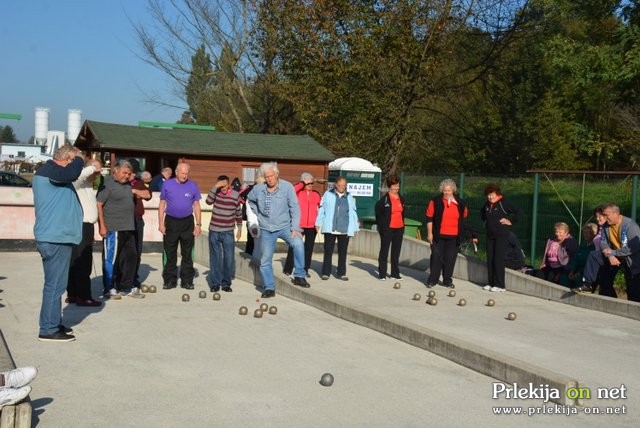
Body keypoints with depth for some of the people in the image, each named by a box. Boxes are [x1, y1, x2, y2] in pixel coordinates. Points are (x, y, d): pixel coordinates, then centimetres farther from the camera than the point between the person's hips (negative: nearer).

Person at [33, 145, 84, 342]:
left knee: (56, 284, 17)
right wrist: (79, 159, -14)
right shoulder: (48, 171, -14)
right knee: (55, 285, -6)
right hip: (55, 239, -11)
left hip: (56, 237, 11)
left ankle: (54, 324, 26)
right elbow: (72, 173, -31)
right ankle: (48, 330, -1)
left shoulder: (52, 172, 18)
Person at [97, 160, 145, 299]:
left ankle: (126, 287, 22)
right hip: (112, 229, -8)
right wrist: (102, 226, -18)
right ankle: (109, 289, 9)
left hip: (128, 228, 8)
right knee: (111, 259, 0)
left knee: (130, 257, 11)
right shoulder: (107, 184, -8)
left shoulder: (127, 185, 16)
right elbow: (99, 205, -14)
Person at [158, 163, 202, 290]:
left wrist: (198, 224, 0)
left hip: (187, 222, 0)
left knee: (187, 254, 4)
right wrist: (161, 223, -2)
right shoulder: (167, 185, 2)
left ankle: (187, 280, 11)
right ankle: (170, 280, 12)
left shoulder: (193, 186, 3)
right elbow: (162, 204, 5)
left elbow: (196, 206, 7)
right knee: (170, 253, 4)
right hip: (171, 222, 0)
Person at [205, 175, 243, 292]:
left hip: (228, 232, 0)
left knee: (229, 258, 0)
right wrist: (215, 187, -27)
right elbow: (209, 201, -23)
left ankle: (226, 283, 11)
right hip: (214, 231, 0)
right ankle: (215, 283, 13)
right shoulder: (215, 193, -2)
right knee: (215, 258, 5)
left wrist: (239, 228, 10)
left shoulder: (235, 195, -3)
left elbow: (239, 213, 7)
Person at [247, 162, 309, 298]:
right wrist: (257, 215, 10)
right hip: (266, 229, 3)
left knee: (298, 243, -29)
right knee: (265, 260, 5)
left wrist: (295, 228, -17)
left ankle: (299, 276, -17)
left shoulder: (287, 187, -12)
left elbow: (294, 209, -11)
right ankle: (269, 288, 19)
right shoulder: (258, 189, -4)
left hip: (284, 227, -3)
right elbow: (250, 200, 19)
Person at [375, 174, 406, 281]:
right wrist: (381, 224, 0)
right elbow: (378, 211, -2)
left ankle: (395, 273, 18)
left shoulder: (401, 198, 9)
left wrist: (402, 223, 12)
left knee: (396, 251, 10)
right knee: (384, 251, 3)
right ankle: (382, 274, 8)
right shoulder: (384, 199, -9)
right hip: (387, 229, -5)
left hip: (399, 228, 6)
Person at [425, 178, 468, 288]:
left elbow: (464, 217, 19)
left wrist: (461, 234, 18)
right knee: (436, 257, 1)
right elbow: (429, 217, -2)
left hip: (453, 237, 2)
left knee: (450, 259, 6)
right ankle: (432, 280, 10)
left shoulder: (460, 203, 5)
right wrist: (429, 233, -6)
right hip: (438, 235, -2)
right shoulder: (435, 201, -3)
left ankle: (447, 280, 16)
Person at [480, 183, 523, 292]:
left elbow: (519, 212, -15)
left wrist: (511, 221, -11)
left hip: (501, 235, -7)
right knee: (490, 259, 7)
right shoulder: (487, 204, 8)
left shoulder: (503, 203, -11)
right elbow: (482, 212, 32)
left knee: (498, 259, -8)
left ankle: (499, 285, -3)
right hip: (489, 235, 7)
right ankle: (491, 283, 15)